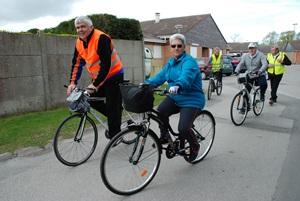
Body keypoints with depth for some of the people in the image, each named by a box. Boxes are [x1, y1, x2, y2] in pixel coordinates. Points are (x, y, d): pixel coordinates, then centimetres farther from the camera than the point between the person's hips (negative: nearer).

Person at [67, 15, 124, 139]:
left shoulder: (101, 38, -23)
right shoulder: (79, 42, 2)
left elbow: (106, 65, -28)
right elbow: (77, 64, 5)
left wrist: (95, 84, -28)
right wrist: (72, 82, -4)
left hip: (113, 76, -8)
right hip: (97, 78, 8)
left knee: (112, 107, -5)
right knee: (91, 99, 3)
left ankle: (114, 136, 9)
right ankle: (113, 117, 22)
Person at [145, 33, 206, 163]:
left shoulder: (189, 61, -14)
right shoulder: (170, 62, 12)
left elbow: (186, 76, -35)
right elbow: (161, 76, 5)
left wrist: (178, 86, -56)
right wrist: (147, 83, -11)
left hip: (191, 100, -6)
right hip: (175, 98, 6)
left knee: (183, 128, -21)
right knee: (160, 112, -22)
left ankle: (195, 146, 15)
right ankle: (164, 136, 8)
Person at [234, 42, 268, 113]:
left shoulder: (260, 55, -9)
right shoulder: (245, 56, 3)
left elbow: (265, 64, -22)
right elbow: (241, 64, -6)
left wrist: (260, 71, -40)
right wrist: (236, 71, -26)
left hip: (259, 75, -3)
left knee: (263, 84, -32)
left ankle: (262, 94, 3)